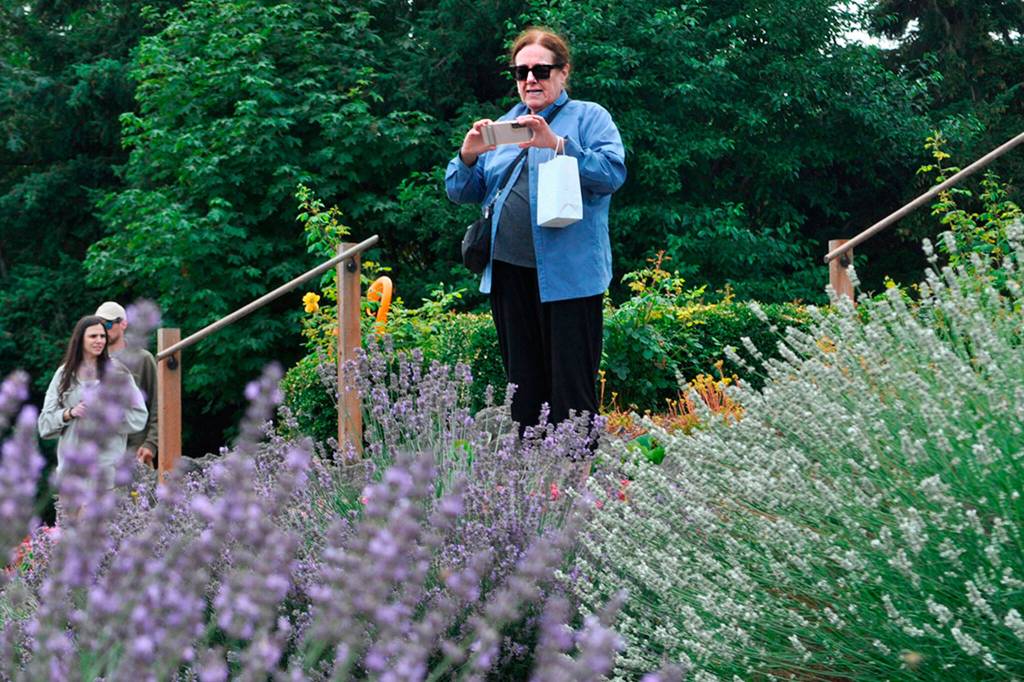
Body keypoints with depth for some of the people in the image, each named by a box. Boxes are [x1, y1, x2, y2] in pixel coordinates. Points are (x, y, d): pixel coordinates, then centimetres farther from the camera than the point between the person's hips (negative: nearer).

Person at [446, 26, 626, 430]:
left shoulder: (589, 117, 5)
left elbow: (614, 172, -12)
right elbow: (460, 193, 15)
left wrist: (557, 144, -23)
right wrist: (468, 157, -7)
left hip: (567, 275, -5)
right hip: (508, 273, 6)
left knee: (571, 394, -7)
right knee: (523, 391, 10)